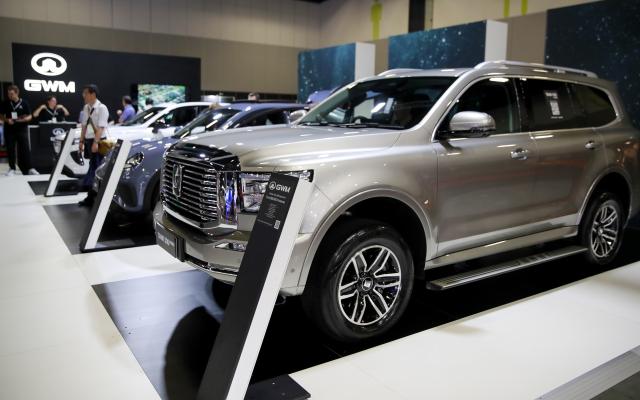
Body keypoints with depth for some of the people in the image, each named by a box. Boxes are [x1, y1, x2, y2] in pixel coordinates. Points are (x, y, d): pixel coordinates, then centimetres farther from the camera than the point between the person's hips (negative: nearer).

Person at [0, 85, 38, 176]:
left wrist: (24, 119, -17)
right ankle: (12, 168, 14)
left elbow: (30, 116, 3)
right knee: (10, 149, 4)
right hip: (9, 130, 2)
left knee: (25, 149, -3)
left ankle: (29, 168, 1)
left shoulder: (24, 103, 0)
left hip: (22, 129, -2)